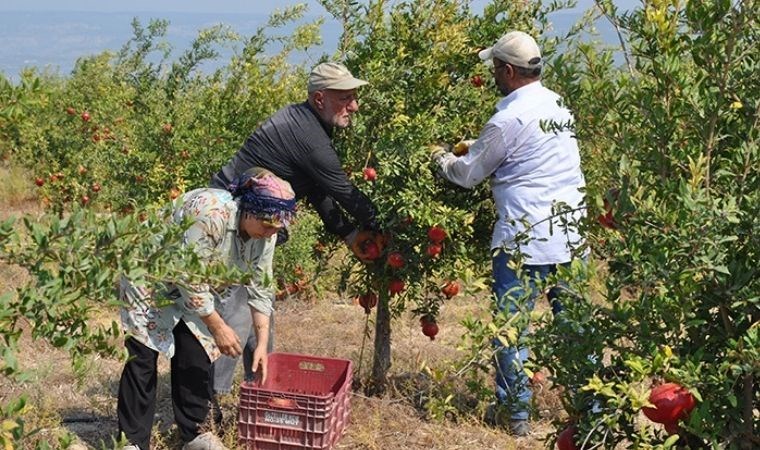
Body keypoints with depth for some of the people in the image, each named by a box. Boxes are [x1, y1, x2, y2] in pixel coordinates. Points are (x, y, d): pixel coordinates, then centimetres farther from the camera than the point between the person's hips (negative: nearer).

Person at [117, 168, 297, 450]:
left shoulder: (264, 232, -14)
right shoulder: (210, 213, -37)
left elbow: (260, 289, -4)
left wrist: (262, 344, -8)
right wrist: (218, 327, -25)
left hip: (193, 289, 7)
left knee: (197, 357, 0)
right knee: (142, 358, -6)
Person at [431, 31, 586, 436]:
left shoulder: (509, 119, -12)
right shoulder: (558, 106, 11)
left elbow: (469, 174, 0)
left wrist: (442, 158, 20)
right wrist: (475, 146, 28)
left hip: (525, 239, -7)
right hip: (570, 233, 7)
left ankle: (515, 412, 9)